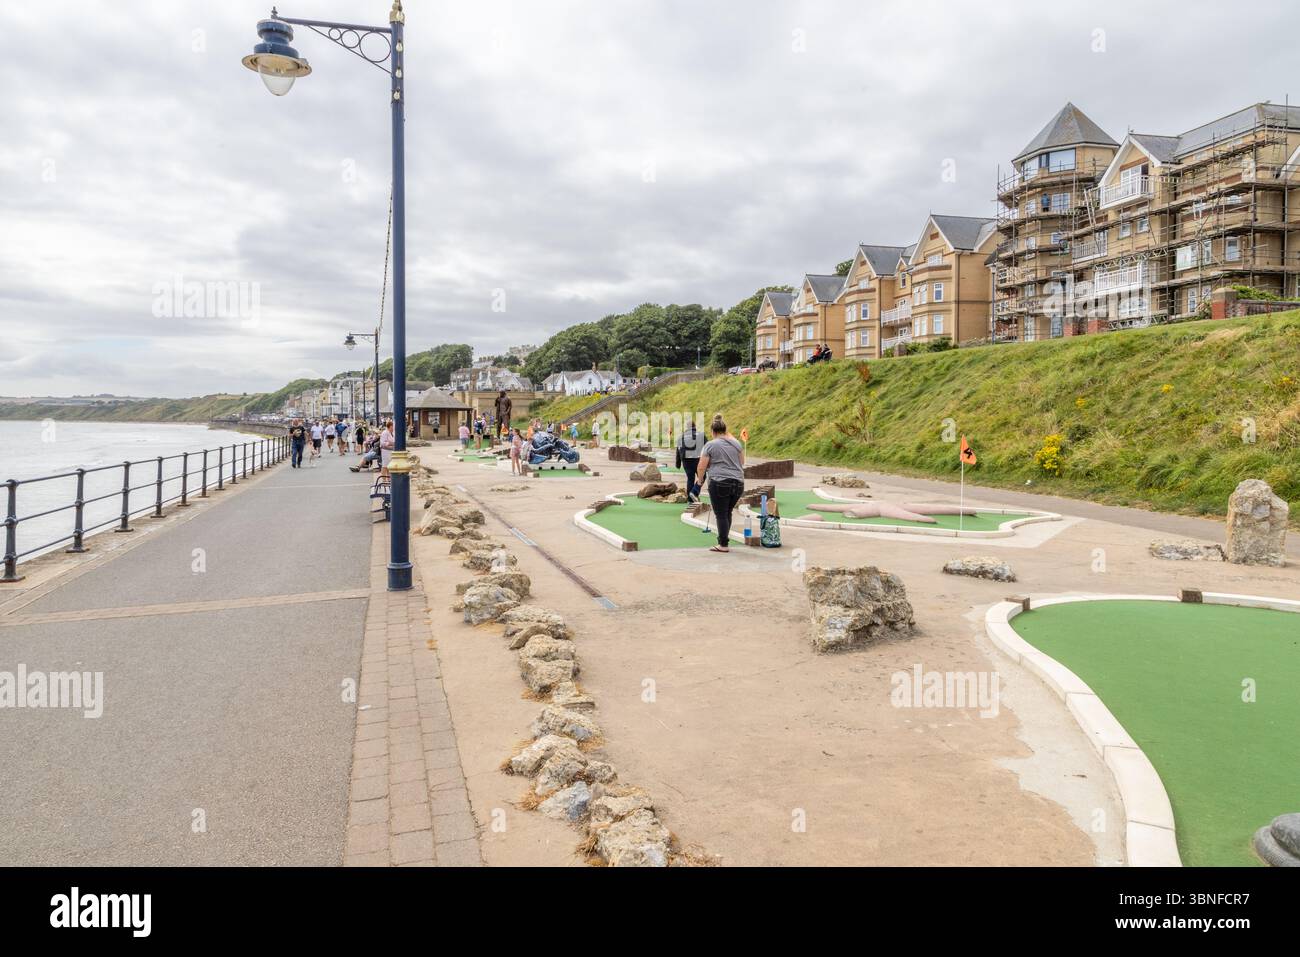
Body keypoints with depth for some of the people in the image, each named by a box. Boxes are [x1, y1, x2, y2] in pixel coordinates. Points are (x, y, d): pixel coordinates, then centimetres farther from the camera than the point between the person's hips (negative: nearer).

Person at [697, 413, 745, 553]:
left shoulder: (710, 445, -4)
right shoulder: (736, 443, 10)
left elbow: (702, 467, -5)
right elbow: (742, 462, 21)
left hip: (719, 483, -5)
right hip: (738, 483, 5)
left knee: (721, 514, 1)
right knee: (727, 512, 18)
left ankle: (724, 545, 2)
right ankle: (723, 539, 23)